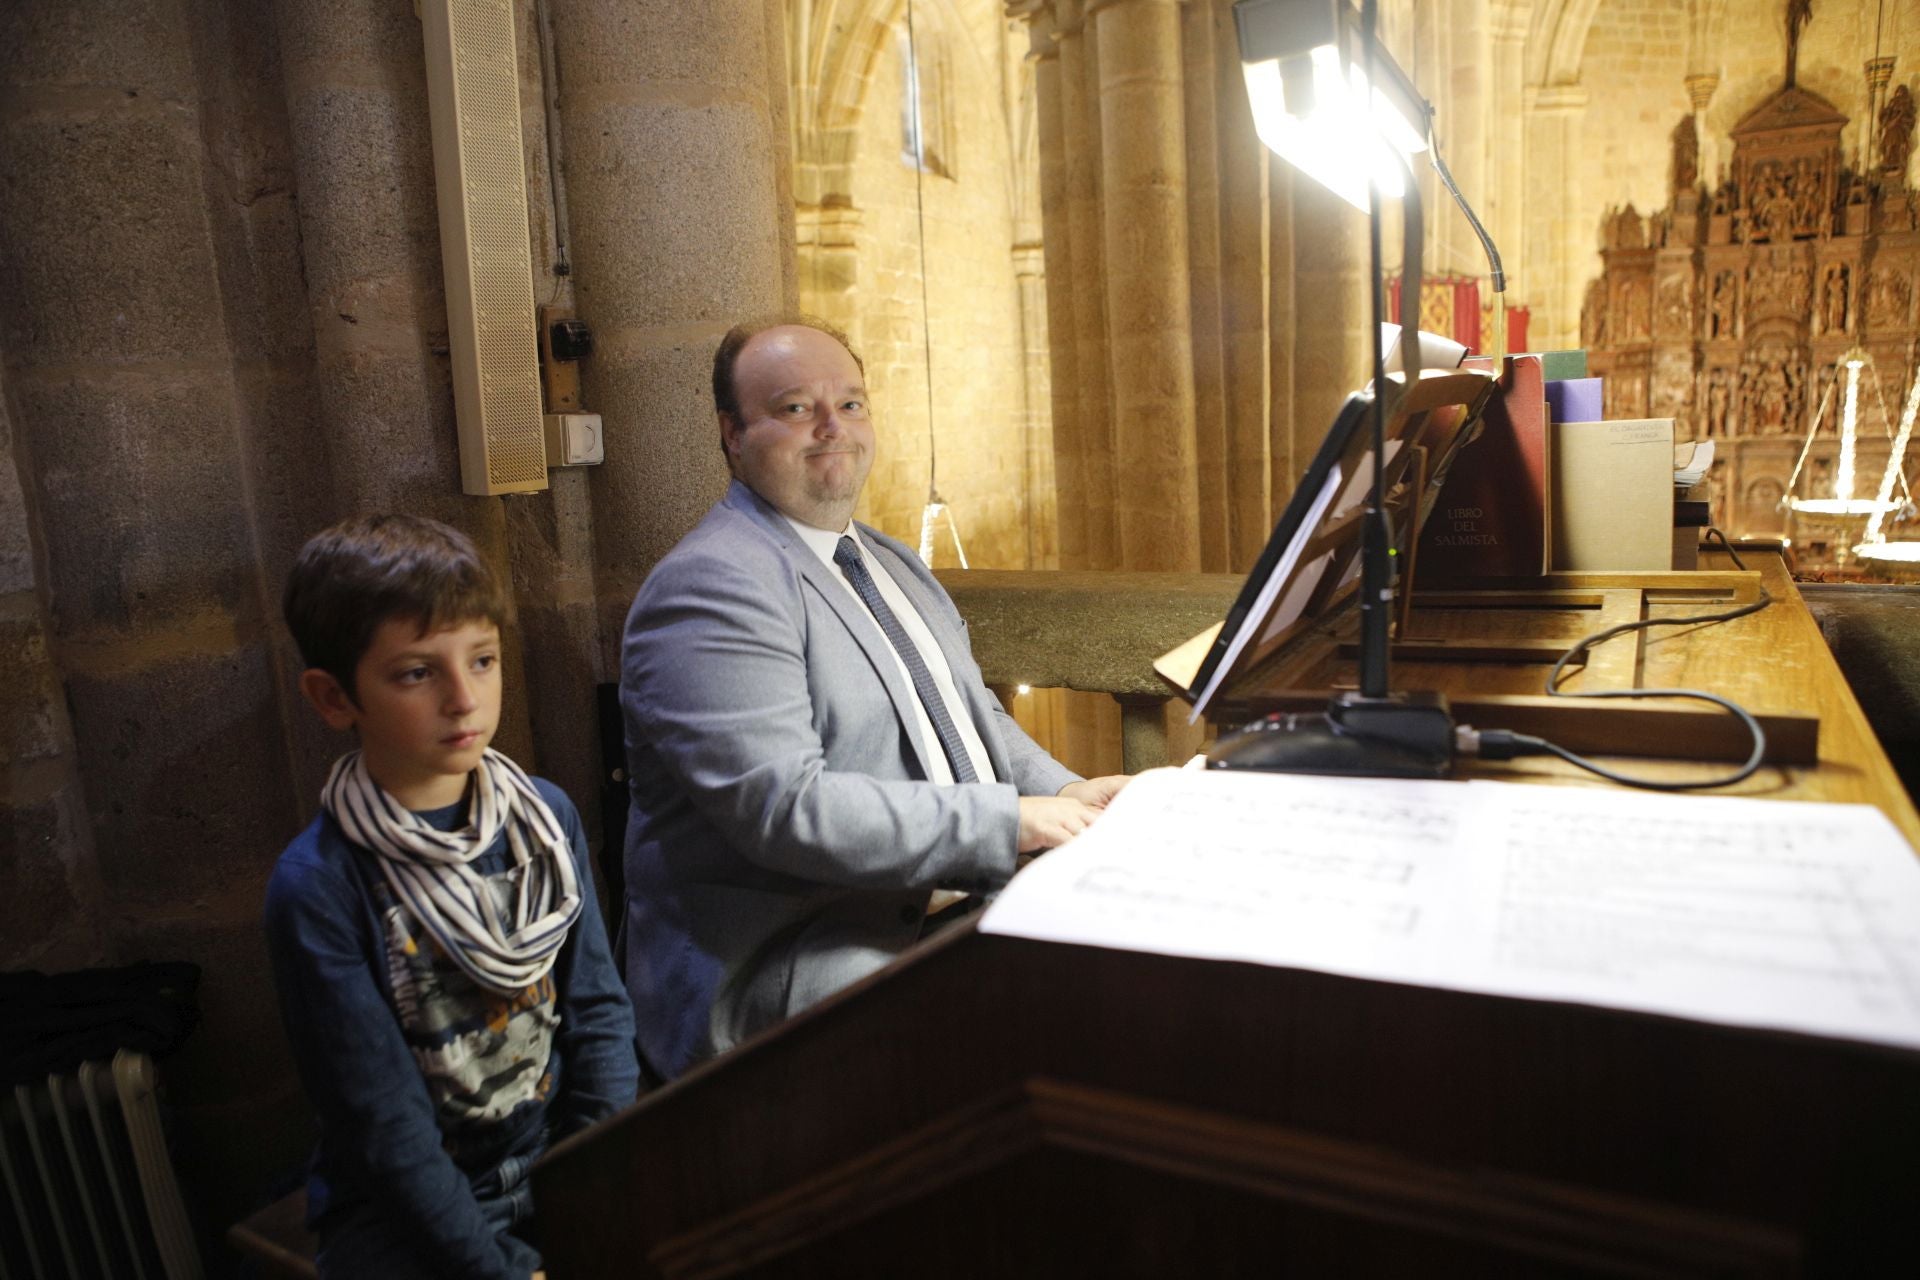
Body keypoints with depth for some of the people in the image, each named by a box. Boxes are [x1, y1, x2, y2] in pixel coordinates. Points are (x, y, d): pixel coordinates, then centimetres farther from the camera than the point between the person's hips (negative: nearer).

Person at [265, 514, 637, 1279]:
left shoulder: (547, 818, -3)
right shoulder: (317, 889, -15)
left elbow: (598, 1009, 0)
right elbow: (383, 1123, -14)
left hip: (561, 1161, 3)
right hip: (405, 1209, -3)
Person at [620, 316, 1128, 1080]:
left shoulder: (891, 561, 18)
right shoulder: (709, 585, -13)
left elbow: (976, 716, 22)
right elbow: (785, 810, -22)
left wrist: (1063, 792, 2)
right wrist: (1011, 821, -20)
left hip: (948, 900, 9)